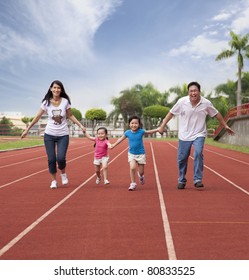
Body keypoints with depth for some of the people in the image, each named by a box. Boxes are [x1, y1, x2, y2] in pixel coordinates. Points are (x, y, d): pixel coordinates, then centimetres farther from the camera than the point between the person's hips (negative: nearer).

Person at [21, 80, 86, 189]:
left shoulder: (65, 101, -6)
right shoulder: (46, 102, -5)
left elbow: (70, 116, 7)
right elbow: (37, 117, 2)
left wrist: (80, 125, -1)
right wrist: (27, 129, 2)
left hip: (63, 135, -1)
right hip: (49, 135, 1)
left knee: (60, 158, -13)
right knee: (51, 159, -1)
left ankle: (63, 173, 19)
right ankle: (53, 180, 19)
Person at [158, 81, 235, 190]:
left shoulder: (206, 103, -8)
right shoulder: (182, 102, -10)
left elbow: (217, 114, 7)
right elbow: (171, 113, 0)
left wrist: (225, 126, 14)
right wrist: (162, 126, -1)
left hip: (199, 135, 0)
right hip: (184, 135, 1)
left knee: (198, 154, -23)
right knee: (182, 158, 3)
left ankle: (198, 180, -11)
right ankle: (181, 181, 25)